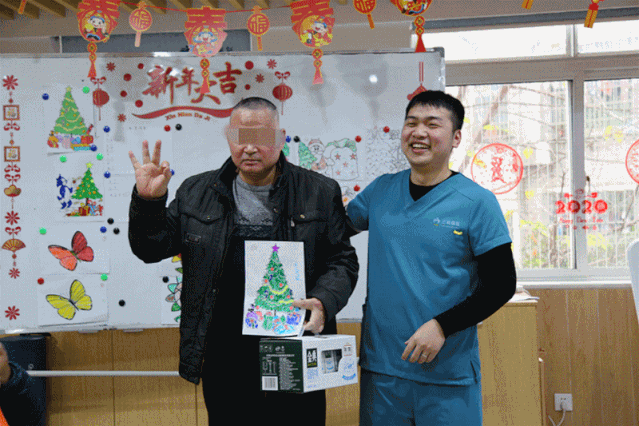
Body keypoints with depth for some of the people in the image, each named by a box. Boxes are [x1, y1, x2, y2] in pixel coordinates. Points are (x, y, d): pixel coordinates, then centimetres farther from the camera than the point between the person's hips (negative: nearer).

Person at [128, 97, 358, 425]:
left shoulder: (320, 193, 4)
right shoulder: (196, 193, 8)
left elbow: (342, 260, 3)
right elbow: (152, 249, 11)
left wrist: (323, 302, -15)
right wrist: (147, 201, -7)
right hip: (224, 362, 2)